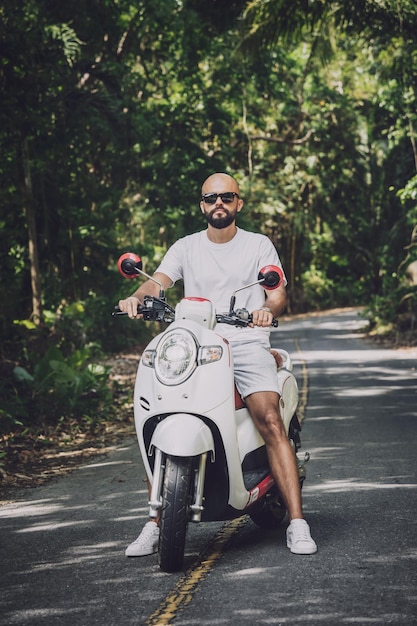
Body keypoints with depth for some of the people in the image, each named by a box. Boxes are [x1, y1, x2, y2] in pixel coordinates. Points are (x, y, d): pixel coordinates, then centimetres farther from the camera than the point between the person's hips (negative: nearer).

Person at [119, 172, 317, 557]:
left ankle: (297, 524, -25)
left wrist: (268, 309, -23)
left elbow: (278, 294, 2)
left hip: (247, 344, -2)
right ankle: (155, 524, -6)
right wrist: (137, 297, -22)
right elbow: (158, 282, 2)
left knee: (270, 420, -24)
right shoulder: (185, 247, 17)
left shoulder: (259, 245, 12)